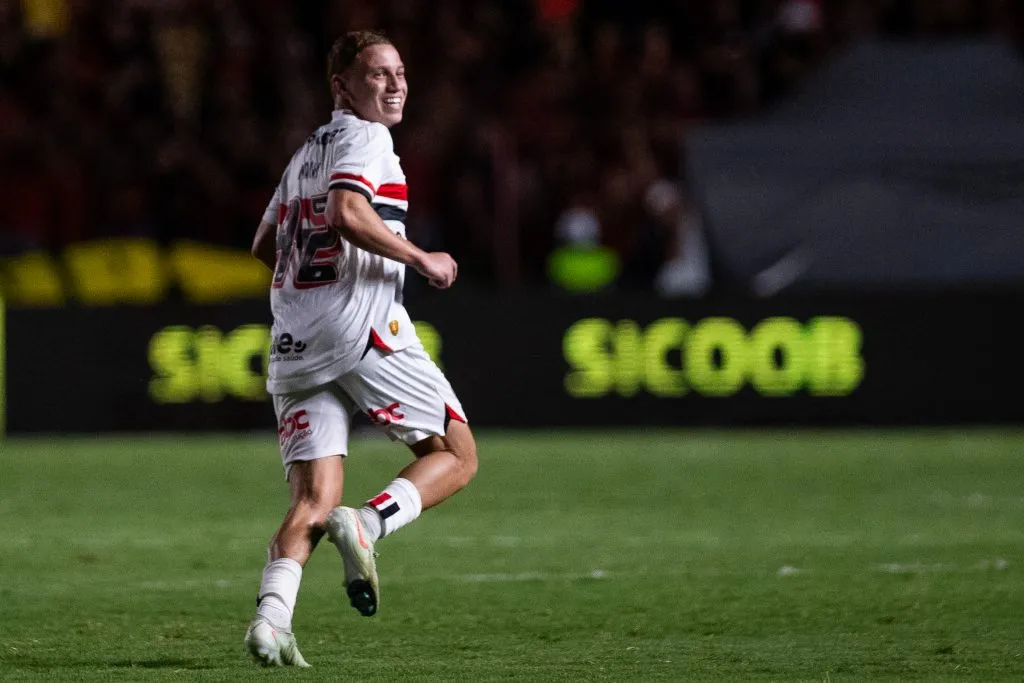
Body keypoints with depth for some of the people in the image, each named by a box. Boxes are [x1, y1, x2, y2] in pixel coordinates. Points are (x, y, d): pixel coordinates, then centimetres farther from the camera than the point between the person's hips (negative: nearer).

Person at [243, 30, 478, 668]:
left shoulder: (305, 154, 24)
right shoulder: (364, 138, -2)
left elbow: (265, 246, 31)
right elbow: (347, 213, -20)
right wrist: (422, 259, -11)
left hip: (295, 346, 7)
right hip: (362, 328, -7)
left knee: (314, 501, 2)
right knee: (456, 456, 5)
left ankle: (271, 617, -21)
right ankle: (366, 524, -21)